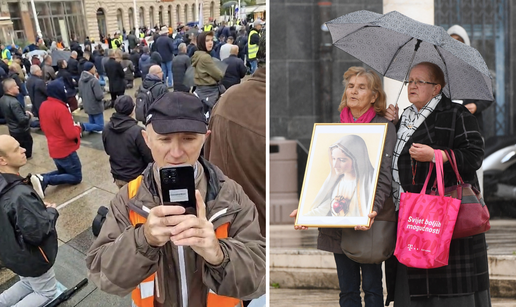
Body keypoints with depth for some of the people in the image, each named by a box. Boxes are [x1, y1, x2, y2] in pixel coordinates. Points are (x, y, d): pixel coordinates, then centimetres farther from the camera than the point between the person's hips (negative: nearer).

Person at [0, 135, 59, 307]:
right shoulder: (21, 195, -36)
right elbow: (36, 233, -32)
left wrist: (41, 207, 0)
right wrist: (51, 212, -16)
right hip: (31, 257, -8)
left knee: (28, 284, 31)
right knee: (47, 292, 17)